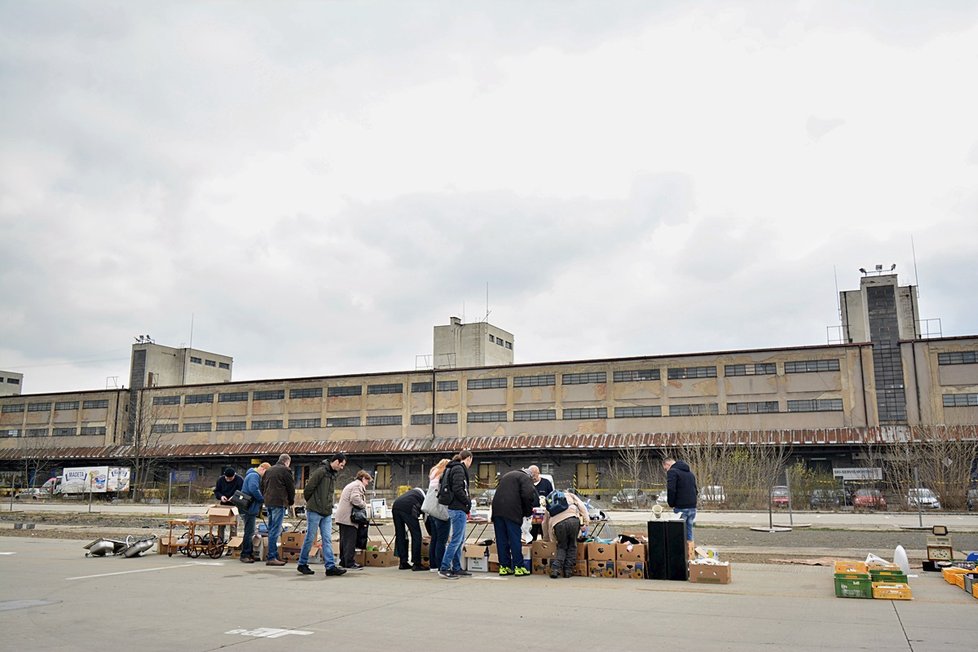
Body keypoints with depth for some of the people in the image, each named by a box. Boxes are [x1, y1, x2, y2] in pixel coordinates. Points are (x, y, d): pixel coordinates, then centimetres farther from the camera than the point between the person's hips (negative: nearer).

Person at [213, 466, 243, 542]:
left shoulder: (240, 480, -13)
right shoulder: (220, 480, -2)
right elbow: (216, 491, 6)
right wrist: (221, 496, -15)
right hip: (223, 505, 4)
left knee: (233, 525, -2)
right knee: (221, 524, 5)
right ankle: (220, 540, 16)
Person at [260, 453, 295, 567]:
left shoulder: (269, 470, 18)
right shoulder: (285, 470, -5)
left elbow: (262, 487, 20)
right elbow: (291, 487, -2)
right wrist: (291, 502, 12)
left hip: (268, 502, 8)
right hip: (279, 503, -8)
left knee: (272, 529, 13)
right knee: (275, 530, -8)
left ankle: (275, 555, 17)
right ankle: (271, 557, -9)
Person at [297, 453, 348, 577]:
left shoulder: (333, 474, 13)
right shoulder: (321, 471, -14)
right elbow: (308, 488, -13)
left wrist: (329, 506, 12)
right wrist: (310, 502, 1)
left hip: (327, 513, 7)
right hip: (315, 511, -7)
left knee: (327, 540, 3)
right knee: (310, 538, 3)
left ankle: (330, 566, 1)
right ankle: (302, 564, 16)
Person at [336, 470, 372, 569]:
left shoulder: (351, 485, 25)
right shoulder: (358, 485, -8)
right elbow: (355, 498, -23)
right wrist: (364, 505, -10)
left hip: (342, 516, 11)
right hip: (348, 517, -11)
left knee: (344, 540, 15)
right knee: (350, 541, -7)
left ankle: (343, 561, 22)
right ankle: (349, 563, -6)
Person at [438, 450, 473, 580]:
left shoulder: (453, 468, 18)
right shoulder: (459, 469, -12)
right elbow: (458, 489, -21)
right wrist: (468, 502, -9)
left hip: (454, 509, 10)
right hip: (458, 509, -10)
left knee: (460, 539, 15)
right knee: (456, 539, -8)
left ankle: (456, 568, 20)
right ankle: (444, 569, -7)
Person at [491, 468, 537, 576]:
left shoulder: (507, 476, 29)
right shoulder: (525, 478, 7)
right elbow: (528, 495, -11)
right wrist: (528, 511, 3)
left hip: (497, 509, 6)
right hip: (512, 511, -6)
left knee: (501, 540, 9)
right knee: (515, 539, 0)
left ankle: (504, 566, 12)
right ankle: (518, 567, 2)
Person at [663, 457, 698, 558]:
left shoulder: (672, 472, -8)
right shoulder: (690, 473, 19)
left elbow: (671, 490, -19)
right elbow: (695, 490, 23)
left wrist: (671, 503, -5)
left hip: (681, 508, -7)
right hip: (692, 507, 7)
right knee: (689, 534, 14)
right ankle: (690, 557, 15)